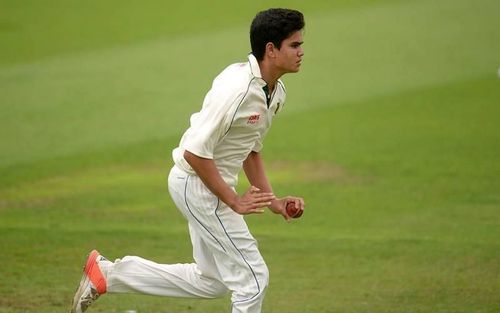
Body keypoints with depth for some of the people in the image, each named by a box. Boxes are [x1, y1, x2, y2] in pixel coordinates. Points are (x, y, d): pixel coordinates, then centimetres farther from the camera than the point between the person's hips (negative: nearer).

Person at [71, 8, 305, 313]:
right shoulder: (236, 89, -26)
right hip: (197, 182, -10)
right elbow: (195, 151, -27)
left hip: (213, 184, 10)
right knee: (252, 278, -5)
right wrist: (234, 201, -22)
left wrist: (271, 200, 8)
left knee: (211, 282, 18)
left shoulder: (276, 92, 4)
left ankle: (108, 273, 24)